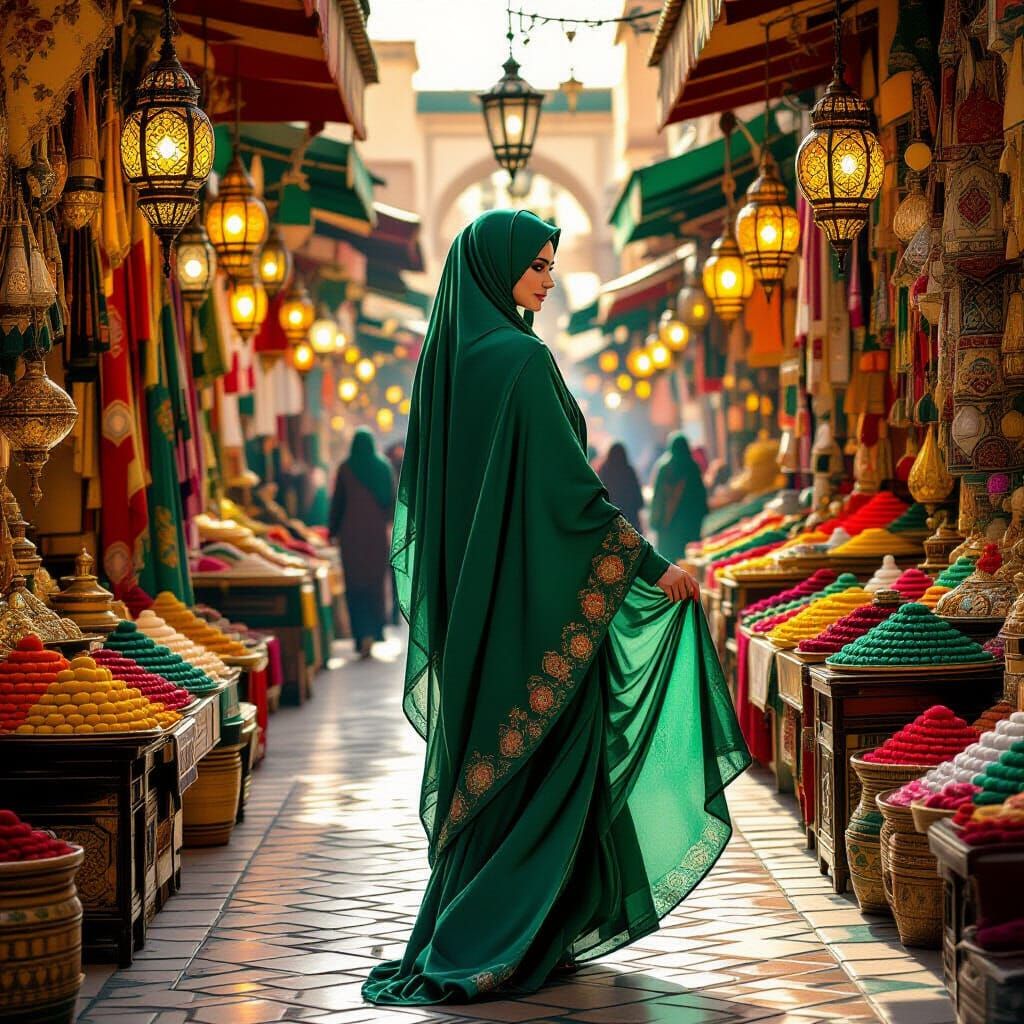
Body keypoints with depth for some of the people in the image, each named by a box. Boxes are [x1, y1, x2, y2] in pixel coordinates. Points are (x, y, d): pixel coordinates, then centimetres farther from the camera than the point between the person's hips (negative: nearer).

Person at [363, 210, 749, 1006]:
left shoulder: (450, 357, 8)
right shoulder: (521, 360, -17)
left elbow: (420, 481, 16)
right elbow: (569, 485, -20)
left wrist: (446, 593, 27)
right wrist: (653, 565, -15)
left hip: (476, 594, 9)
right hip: (535, 590, -8)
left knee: (485, 759, 15)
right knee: (545, 759, 0)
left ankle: (458, 939, 20)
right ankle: (511, 947, 3)